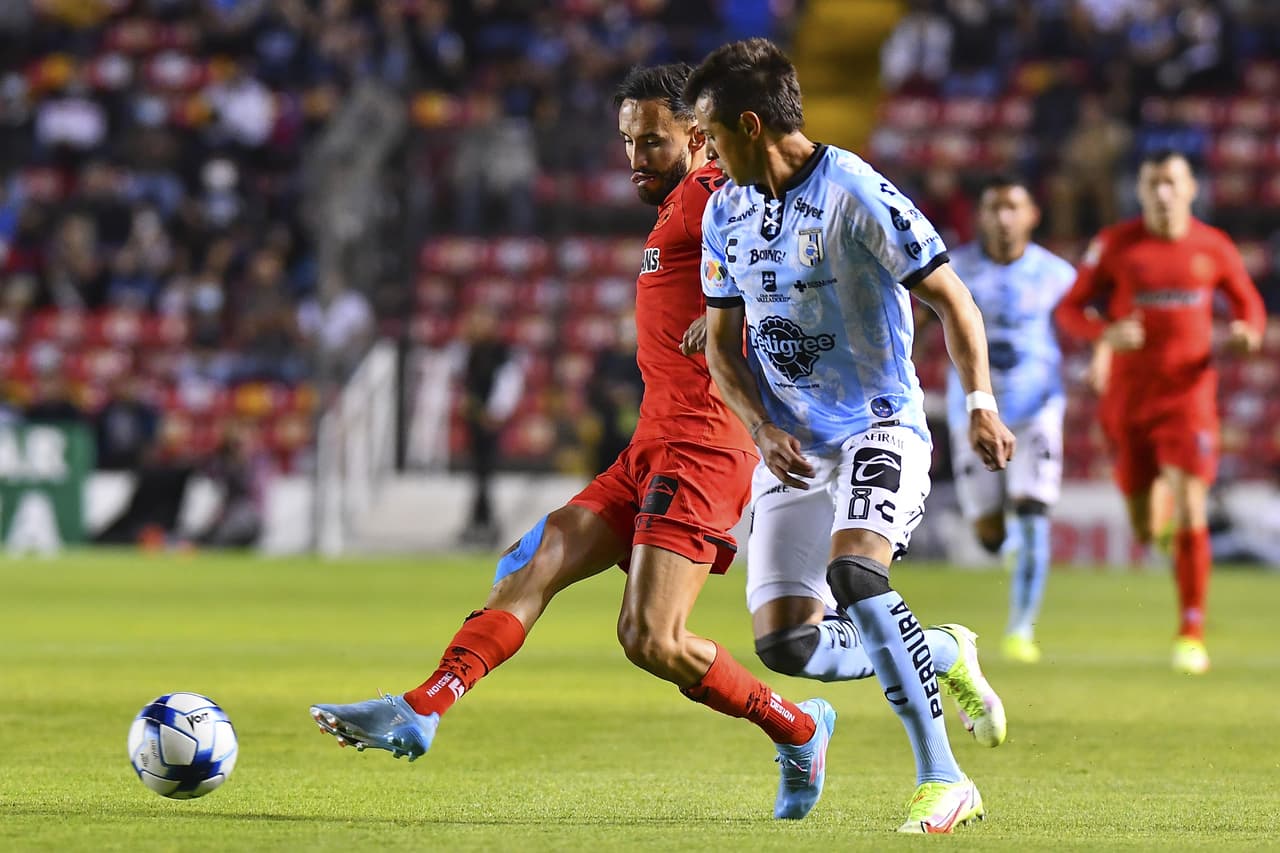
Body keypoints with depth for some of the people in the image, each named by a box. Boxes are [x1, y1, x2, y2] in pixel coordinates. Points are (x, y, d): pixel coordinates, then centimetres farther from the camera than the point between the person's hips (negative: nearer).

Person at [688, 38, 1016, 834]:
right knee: (785, 642, -4)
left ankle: (944, 780, -29)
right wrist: (766, 430, -4)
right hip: (791, 448, 7)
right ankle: (944, 653, 22)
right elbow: (723, 344, 13)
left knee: (853, 572, -33)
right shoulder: (726, 211, 7)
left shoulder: (855, 193, -14)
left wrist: (981, 403, -20)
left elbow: (951, 298, -9)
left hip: (879, 429, -7)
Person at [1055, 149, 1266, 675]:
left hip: (1189, 392, -1)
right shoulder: (1115, 245, -3)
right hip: (1129, 397, 1)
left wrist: (1248, 333, -9)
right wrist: (1106, 333, -21)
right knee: (1142, 530, 6)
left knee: (1191, 514, -14)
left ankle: (1192, 632, -7)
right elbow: (1070, 310, 0)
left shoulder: (1213, 248, 0)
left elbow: (1248, 302, 14)